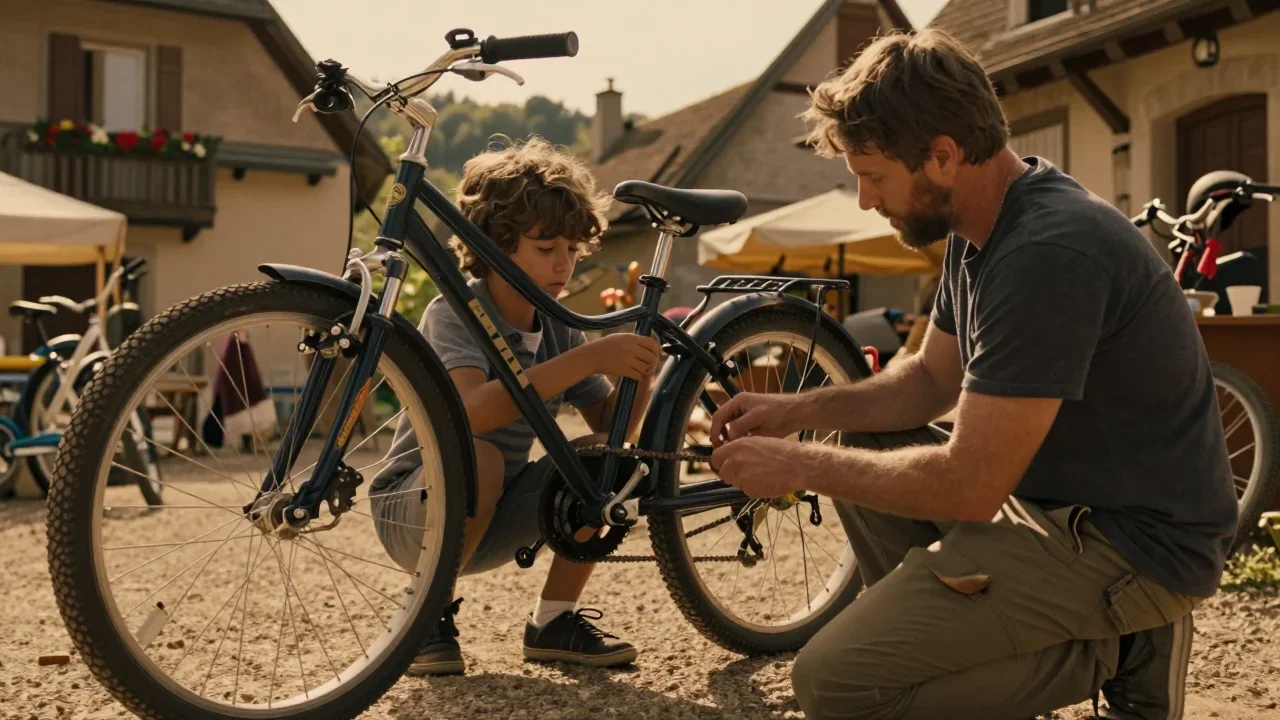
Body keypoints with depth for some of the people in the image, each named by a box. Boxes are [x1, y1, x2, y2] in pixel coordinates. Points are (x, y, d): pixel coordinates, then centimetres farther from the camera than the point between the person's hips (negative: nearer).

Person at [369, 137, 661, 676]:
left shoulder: (559, 331, 1)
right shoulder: (453, 313, -19)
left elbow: (608, 423, -1)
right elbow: (473, 410, -39)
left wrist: (635, 376, -21)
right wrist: (588, 358, -43)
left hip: (493, 520, 6)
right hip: (415, 509, -5)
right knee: (476, 456, -36)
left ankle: (553, 621, -1)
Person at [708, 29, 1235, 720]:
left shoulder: (1050, 253, -27)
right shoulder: (982, 229, 5)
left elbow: (970, 485, -26)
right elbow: (933, 378, 16)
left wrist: (799, 466, -15)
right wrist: (795, 410, 3)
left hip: (1127, 539, -10)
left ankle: (1111, 656, -3)